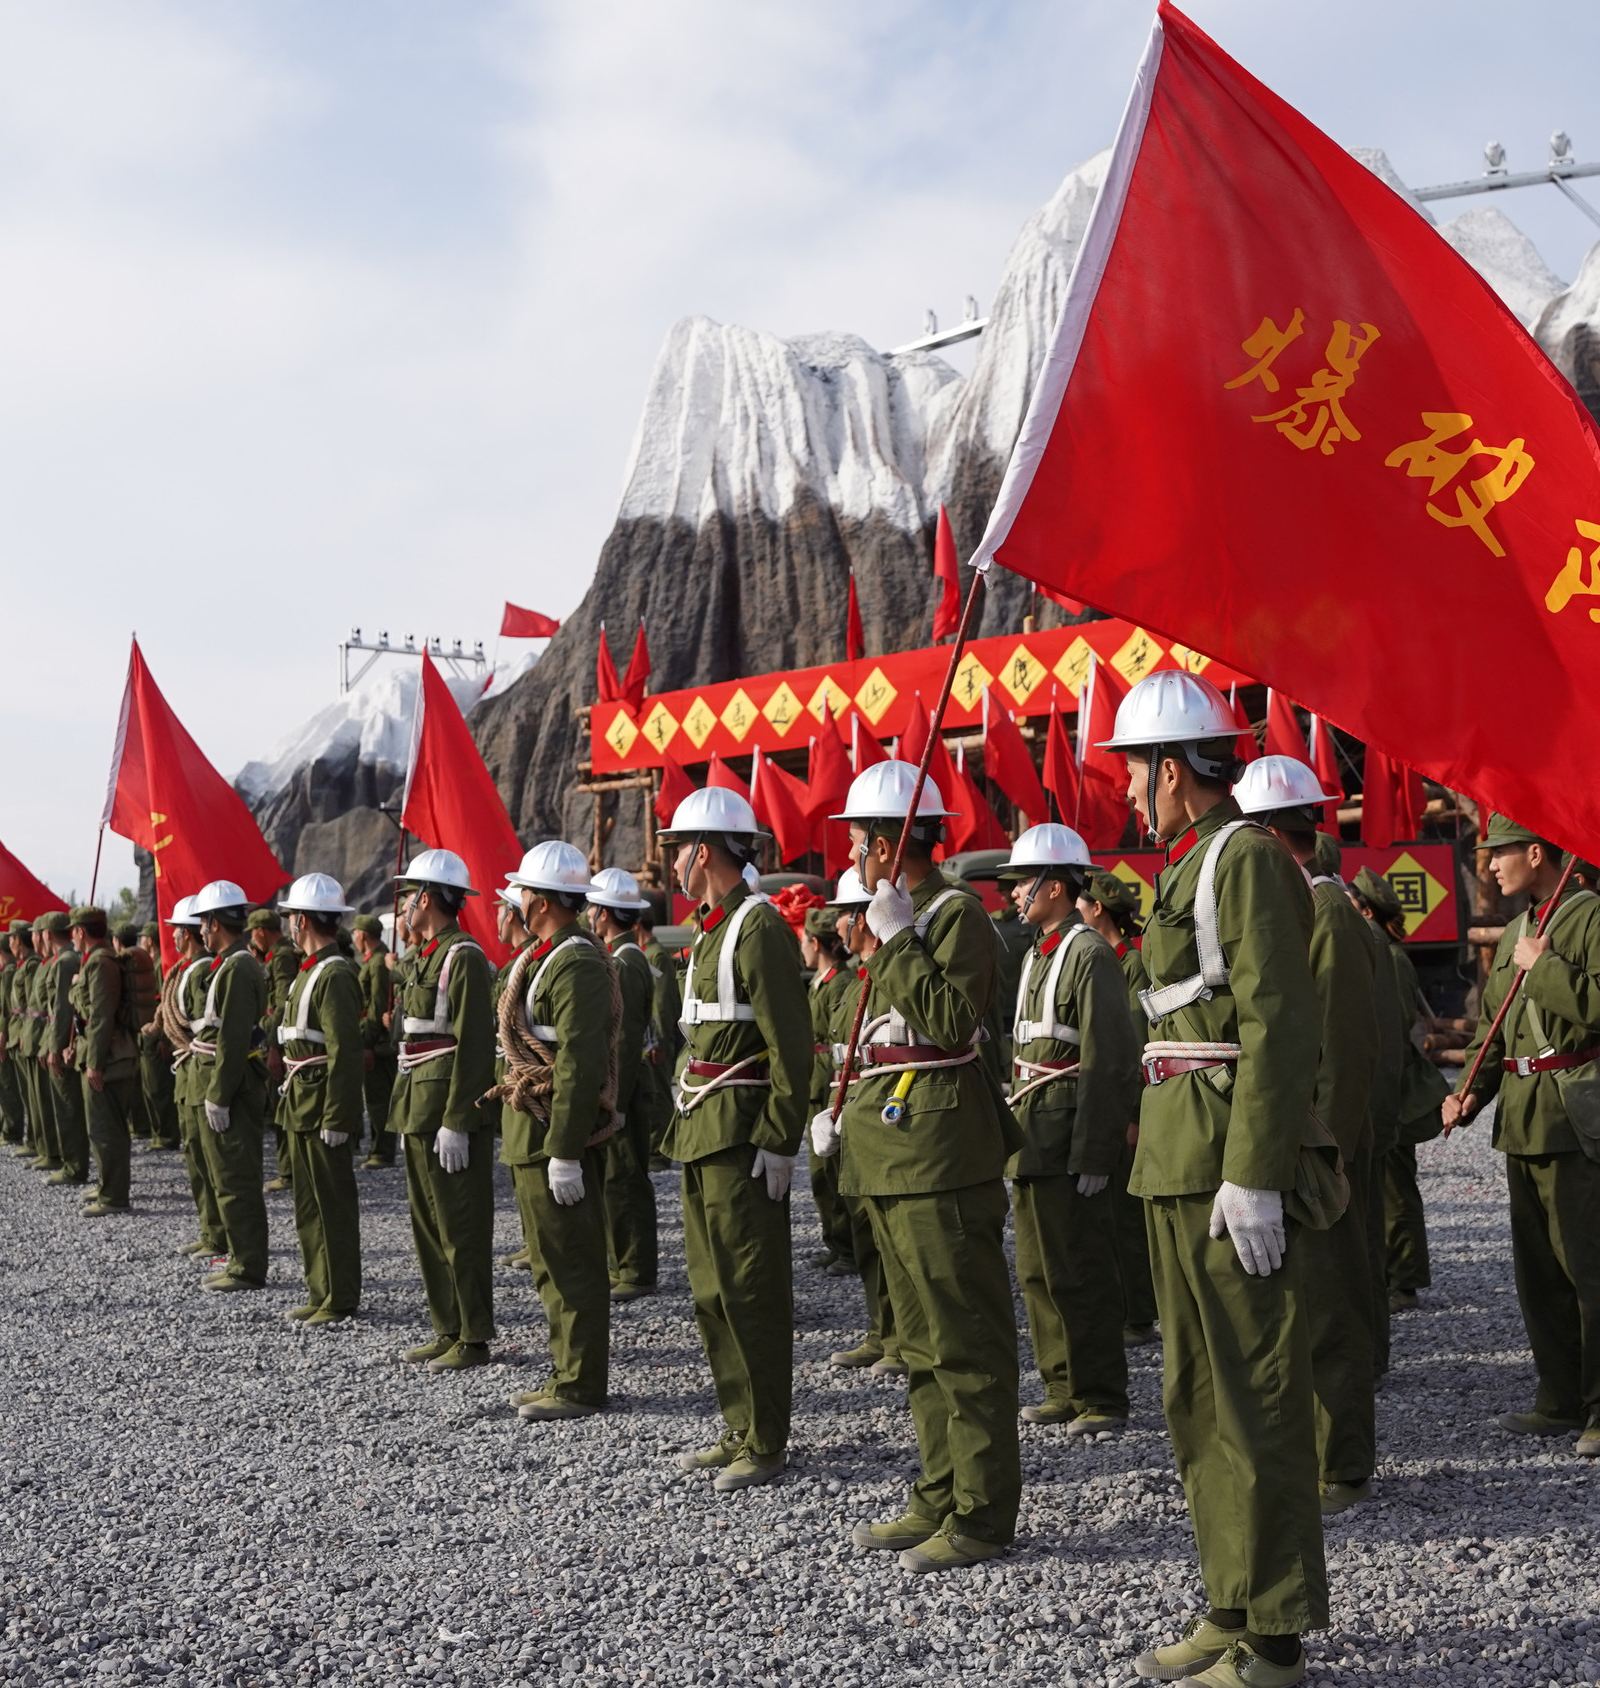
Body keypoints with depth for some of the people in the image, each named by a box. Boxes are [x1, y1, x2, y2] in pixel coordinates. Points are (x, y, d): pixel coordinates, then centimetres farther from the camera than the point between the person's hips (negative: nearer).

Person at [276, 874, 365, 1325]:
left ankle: (340, 1300, 7)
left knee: (333, 1204, -1)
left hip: (324, 1111, -10)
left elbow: (344, 1052, -22)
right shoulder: (310, 971, 14)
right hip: (301, 1108, 10)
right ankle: (321, 1292, 24)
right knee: (309, 1205, 15)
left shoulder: (335, 976, -18)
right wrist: (292, 1099, 18)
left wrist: (336, 1120, -23)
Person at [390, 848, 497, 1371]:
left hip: (451, 1112, -10)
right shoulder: (421, 958, 16)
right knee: (428, 1225, 13)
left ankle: (473, 1340, 5)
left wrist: (455, 1123, -22)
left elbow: (473, 1046, -19)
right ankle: (448, 1331, 21)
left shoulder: (464, 958, -14)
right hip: (419, 1110, 10)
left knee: (461, 1228, -3)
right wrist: (407, 1112, 18)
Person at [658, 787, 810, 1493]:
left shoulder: (759, 927, -13)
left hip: (741, 1137, -10)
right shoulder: (709, 931, 16)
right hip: (701, 1134, 10)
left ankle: (765, 1444, 8)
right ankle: (739, 1429, 25)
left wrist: (779, 1143, -20)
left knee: (750, 1290, -2)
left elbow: (791, 1046, -18)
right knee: (712, 1289, 14)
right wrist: (687, 1118, 19)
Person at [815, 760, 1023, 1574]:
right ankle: (939, 1498, 25)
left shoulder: (958, 913, -11)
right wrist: (846, 1113, 17)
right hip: (890, 1160, 10)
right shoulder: (903, 921, 18)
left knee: (964, 1341, -2)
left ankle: (982, 1514, 7)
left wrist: (897, 940, -19)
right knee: (922, 1341, 15)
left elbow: (952, 1023, -24)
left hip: (941, 1164, -10)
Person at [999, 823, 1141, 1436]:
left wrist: (1093, 1154, -21)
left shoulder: (1089, 954, -13)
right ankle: (1065, 1390, 24)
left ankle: (1102, 1399, 9)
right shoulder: (1037, 954, 15)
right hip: (1030, 1135, 10)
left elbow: (1109, 1062, -19)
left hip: (1068, 1141, -9)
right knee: (1038, 1271, 14)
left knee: (1080, 1271, -2)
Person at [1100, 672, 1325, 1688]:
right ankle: (1233, 1606, 28)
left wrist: (1253, 1178, -22)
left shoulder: (1249, 858, -12)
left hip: (1230, 1166, -10)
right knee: (1200, 1395, 16)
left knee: (1255, 1395, -1)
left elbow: (1276, 1024, -19)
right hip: (1178, 1164, 10)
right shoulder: (1193, 867, 17)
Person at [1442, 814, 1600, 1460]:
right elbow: (1491, 1024, 21)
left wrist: (1544, 968, -15)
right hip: (1522, 1117, 9)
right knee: (1536, 1266, 13)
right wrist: (1472, 1091, 9)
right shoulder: (1515, 932, 17)